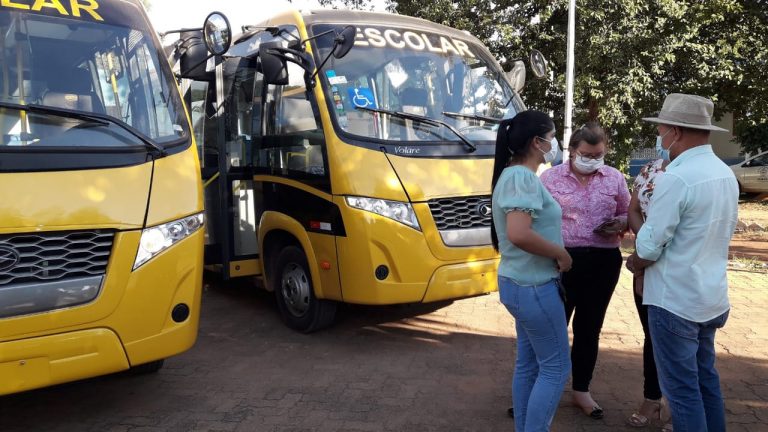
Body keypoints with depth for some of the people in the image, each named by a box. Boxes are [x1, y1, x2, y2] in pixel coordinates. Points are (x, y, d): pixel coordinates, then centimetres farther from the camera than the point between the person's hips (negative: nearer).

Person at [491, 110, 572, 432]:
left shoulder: (513, 174, 12)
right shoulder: (523, 177, -20)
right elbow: (519, 234, -32)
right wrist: (560, 253, -19)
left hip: (522, 282, 10)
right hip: (534, 285, -10)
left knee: (528, 364, 17)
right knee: (555, 368, 2)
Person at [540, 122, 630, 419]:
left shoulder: (615, 178, 6)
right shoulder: (551, 177, -1)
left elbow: (627, 214, 14)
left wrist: (618, 225, -9)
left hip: (603, 262, 3)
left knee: (589, 328, 12)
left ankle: (581, 390, 27)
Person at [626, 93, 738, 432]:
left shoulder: (676, 179, -22)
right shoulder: (726, 174, 6)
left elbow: (649, 247, -20)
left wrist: (633, 263, 2)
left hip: (675, 301, -9)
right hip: (712, 297, 9)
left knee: (682, 388, 4)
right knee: (705, 377, 22)